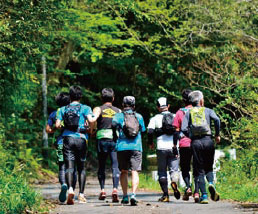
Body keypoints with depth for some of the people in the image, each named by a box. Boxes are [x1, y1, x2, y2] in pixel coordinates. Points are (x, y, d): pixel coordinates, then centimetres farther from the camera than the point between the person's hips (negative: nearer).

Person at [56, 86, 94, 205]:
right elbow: (90, 120, -11)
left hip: (68, 138, 1)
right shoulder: (85, 108, 6)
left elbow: (57, 125, 3)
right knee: (81, 167, 10)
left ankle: (70, 189, -29)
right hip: (81, 138, -1)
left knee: (69, 167, -5)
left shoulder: (63, 109, 12)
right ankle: (81, 194, 10)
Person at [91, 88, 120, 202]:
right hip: (115, 140, 0)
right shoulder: (118, 111, 11)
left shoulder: (98, 109, 4)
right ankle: (115, 189, -21)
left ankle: (102, 190, 14)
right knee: (115, 166, -4)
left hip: (102, 140, 0)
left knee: (101, 166, 14)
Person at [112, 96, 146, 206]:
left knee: (124, 172, 14)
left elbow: (114, 124, -13)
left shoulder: (119, 116, 6)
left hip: (122, 147, 0)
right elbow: (142, 130, 15)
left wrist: (115, 136, 1)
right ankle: (133, 194, -24)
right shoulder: (139, 117, 12)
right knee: (135, 172, -5)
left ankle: (125, 196, 11)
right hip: (136, 147, 0)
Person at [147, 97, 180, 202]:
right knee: (174, 169, 5)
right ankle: (174, 182, -29)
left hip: (161, 148, -1)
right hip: (173, 148, 1)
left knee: (162, 171, 9)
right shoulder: (175, 117, 11)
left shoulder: (155, 118, 5)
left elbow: (150, 131, -5)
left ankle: (165, 195, 4)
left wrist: (150, 143, 11)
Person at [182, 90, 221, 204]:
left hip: (195, 142, 0)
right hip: (208, 140, 0)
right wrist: (217, 135, 0)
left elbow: (184, 129, -2)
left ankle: (204, 195, -4)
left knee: (199, 170, 5)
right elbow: (216, 119, -10)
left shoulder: (188, 113, 13)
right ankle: (211, 183, -16)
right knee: (208, 168, 14)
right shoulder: (208, 110, 11)